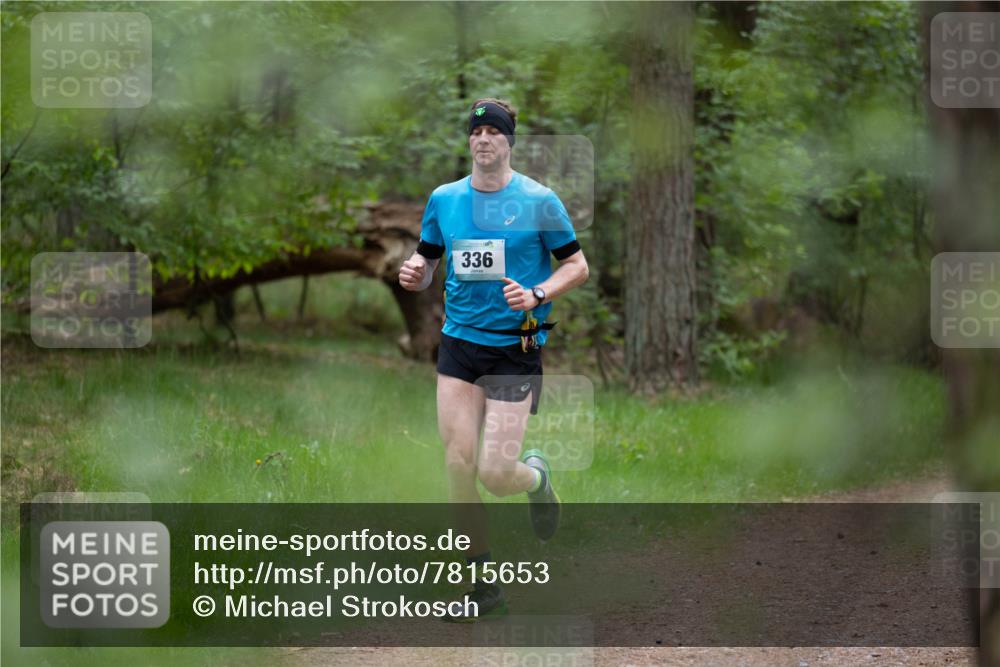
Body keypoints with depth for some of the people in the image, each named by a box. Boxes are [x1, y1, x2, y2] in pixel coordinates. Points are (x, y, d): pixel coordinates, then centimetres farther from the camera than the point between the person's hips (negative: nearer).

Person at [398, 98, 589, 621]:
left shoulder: (539, 201, -3)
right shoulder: (443, 199, 7)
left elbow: (577, 266, 2)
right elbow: (427, 258, 18)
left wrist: (537, 295, -15)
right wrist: (415, 273, -6)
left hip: (516, 347, -3)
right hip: (458, 343, 3)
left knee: (495, 474, -10)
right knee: (458, 464, -5)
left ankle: (536, 477, 28)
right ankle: (483, 586, 6)